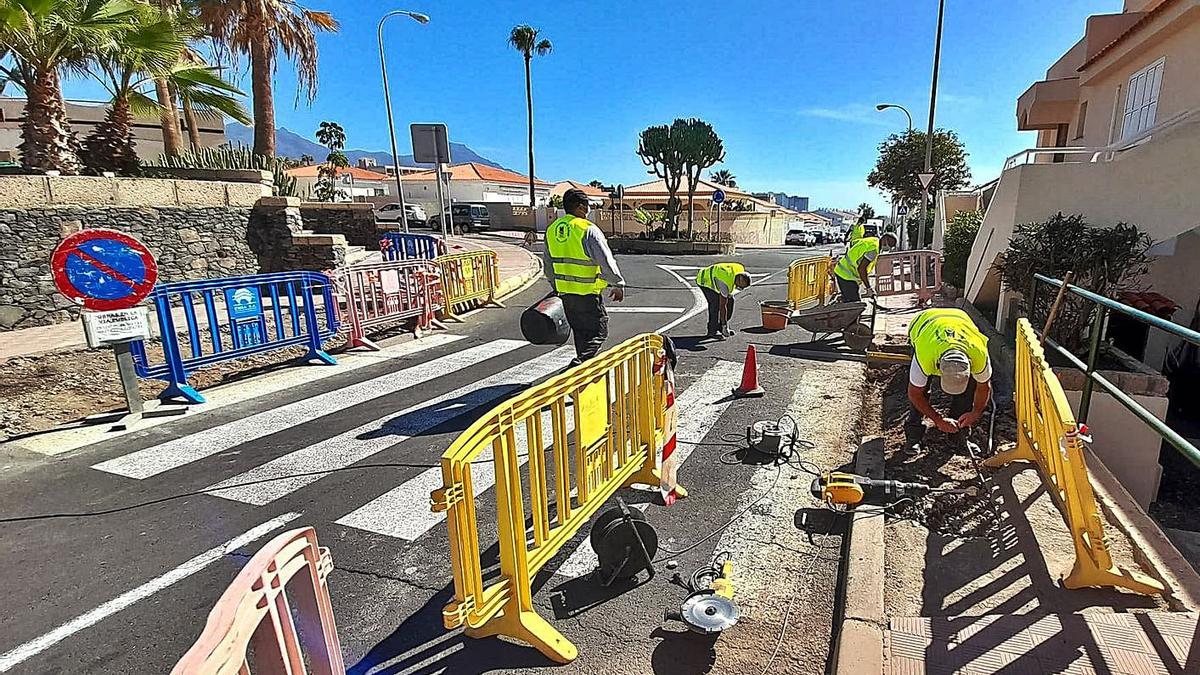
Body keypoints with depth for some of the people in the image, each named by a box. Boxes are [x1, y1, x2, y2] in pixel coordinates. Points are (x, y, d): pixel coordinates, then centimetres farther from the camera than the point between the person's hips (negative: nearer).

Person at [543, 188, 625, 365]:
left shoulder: (551, 229, 8)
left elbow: (548, 266, 17)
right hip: (587, 293, -8)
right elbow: (606, 262, -16)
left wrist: (556, 286, 28)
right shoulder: (588, 230, -16)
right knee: (599, 333, 1)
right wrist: (618, 284, -5)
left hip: (564, 292, 8)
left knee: (581, 334, 20)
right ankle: (577, 366, -14)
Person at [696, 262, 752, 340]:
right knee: (716, 303, -24)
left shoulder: (741, 269, -17)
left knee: (730, 300, -1)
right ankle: (712, 331, -14)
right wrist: (724, 324, -27)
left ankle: (721, 327, 7)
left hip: (714, 277, 9)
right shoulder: (725, 283, -37)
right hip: (704, 280, -9)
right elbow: (722, 306, -32)